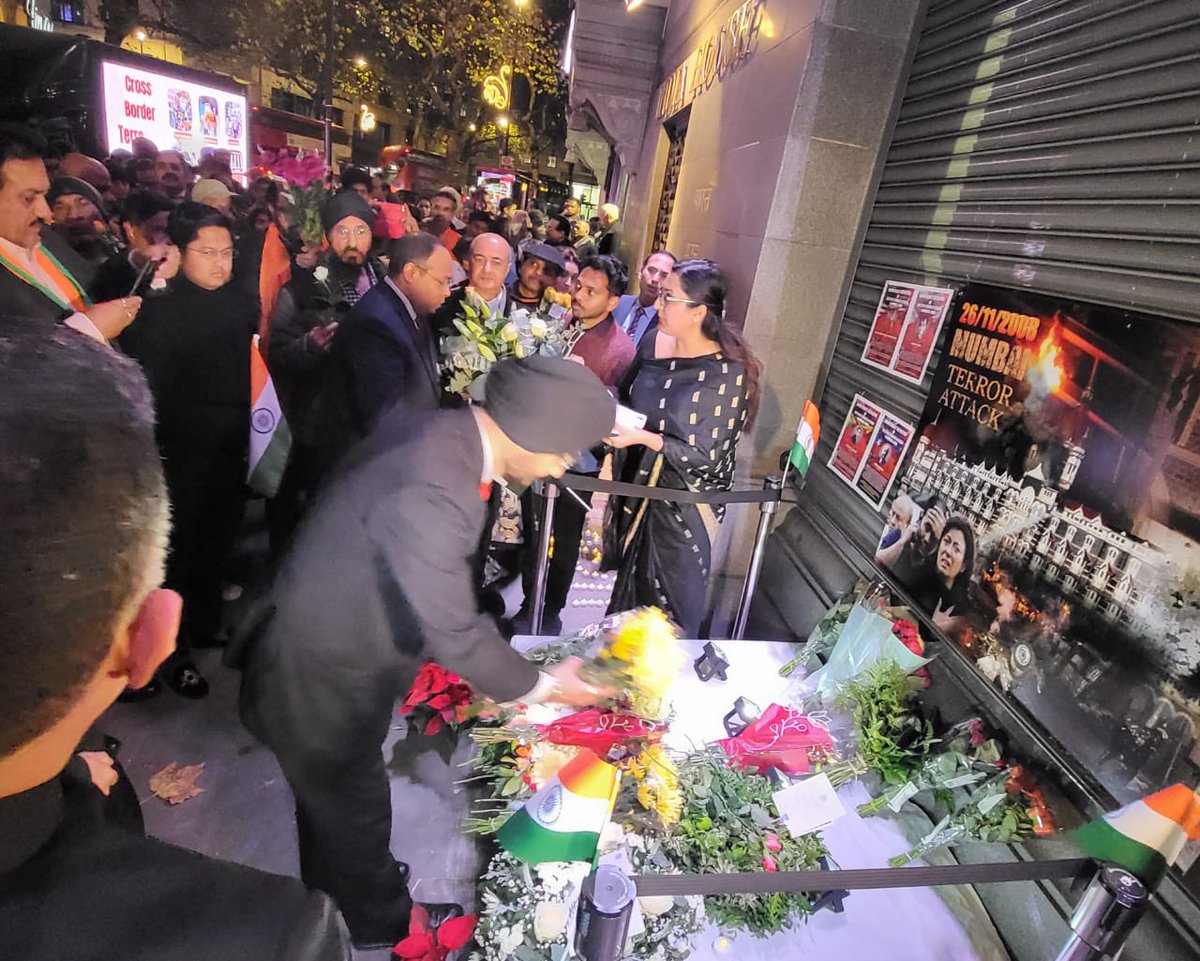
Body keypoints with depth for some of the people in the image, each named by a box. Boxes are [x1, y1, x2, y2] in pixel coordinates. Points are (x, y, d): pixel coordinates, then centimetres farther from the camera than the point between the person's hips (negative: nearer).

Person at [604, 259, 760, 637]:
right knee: (629, 592, 20)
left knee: (668, 618, 8)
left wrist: (645, 439, -26)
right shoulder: (654, 343, -1)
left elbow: (709, 456, -17)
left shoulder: (728, 373, -18)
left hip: (683, 507, -5)